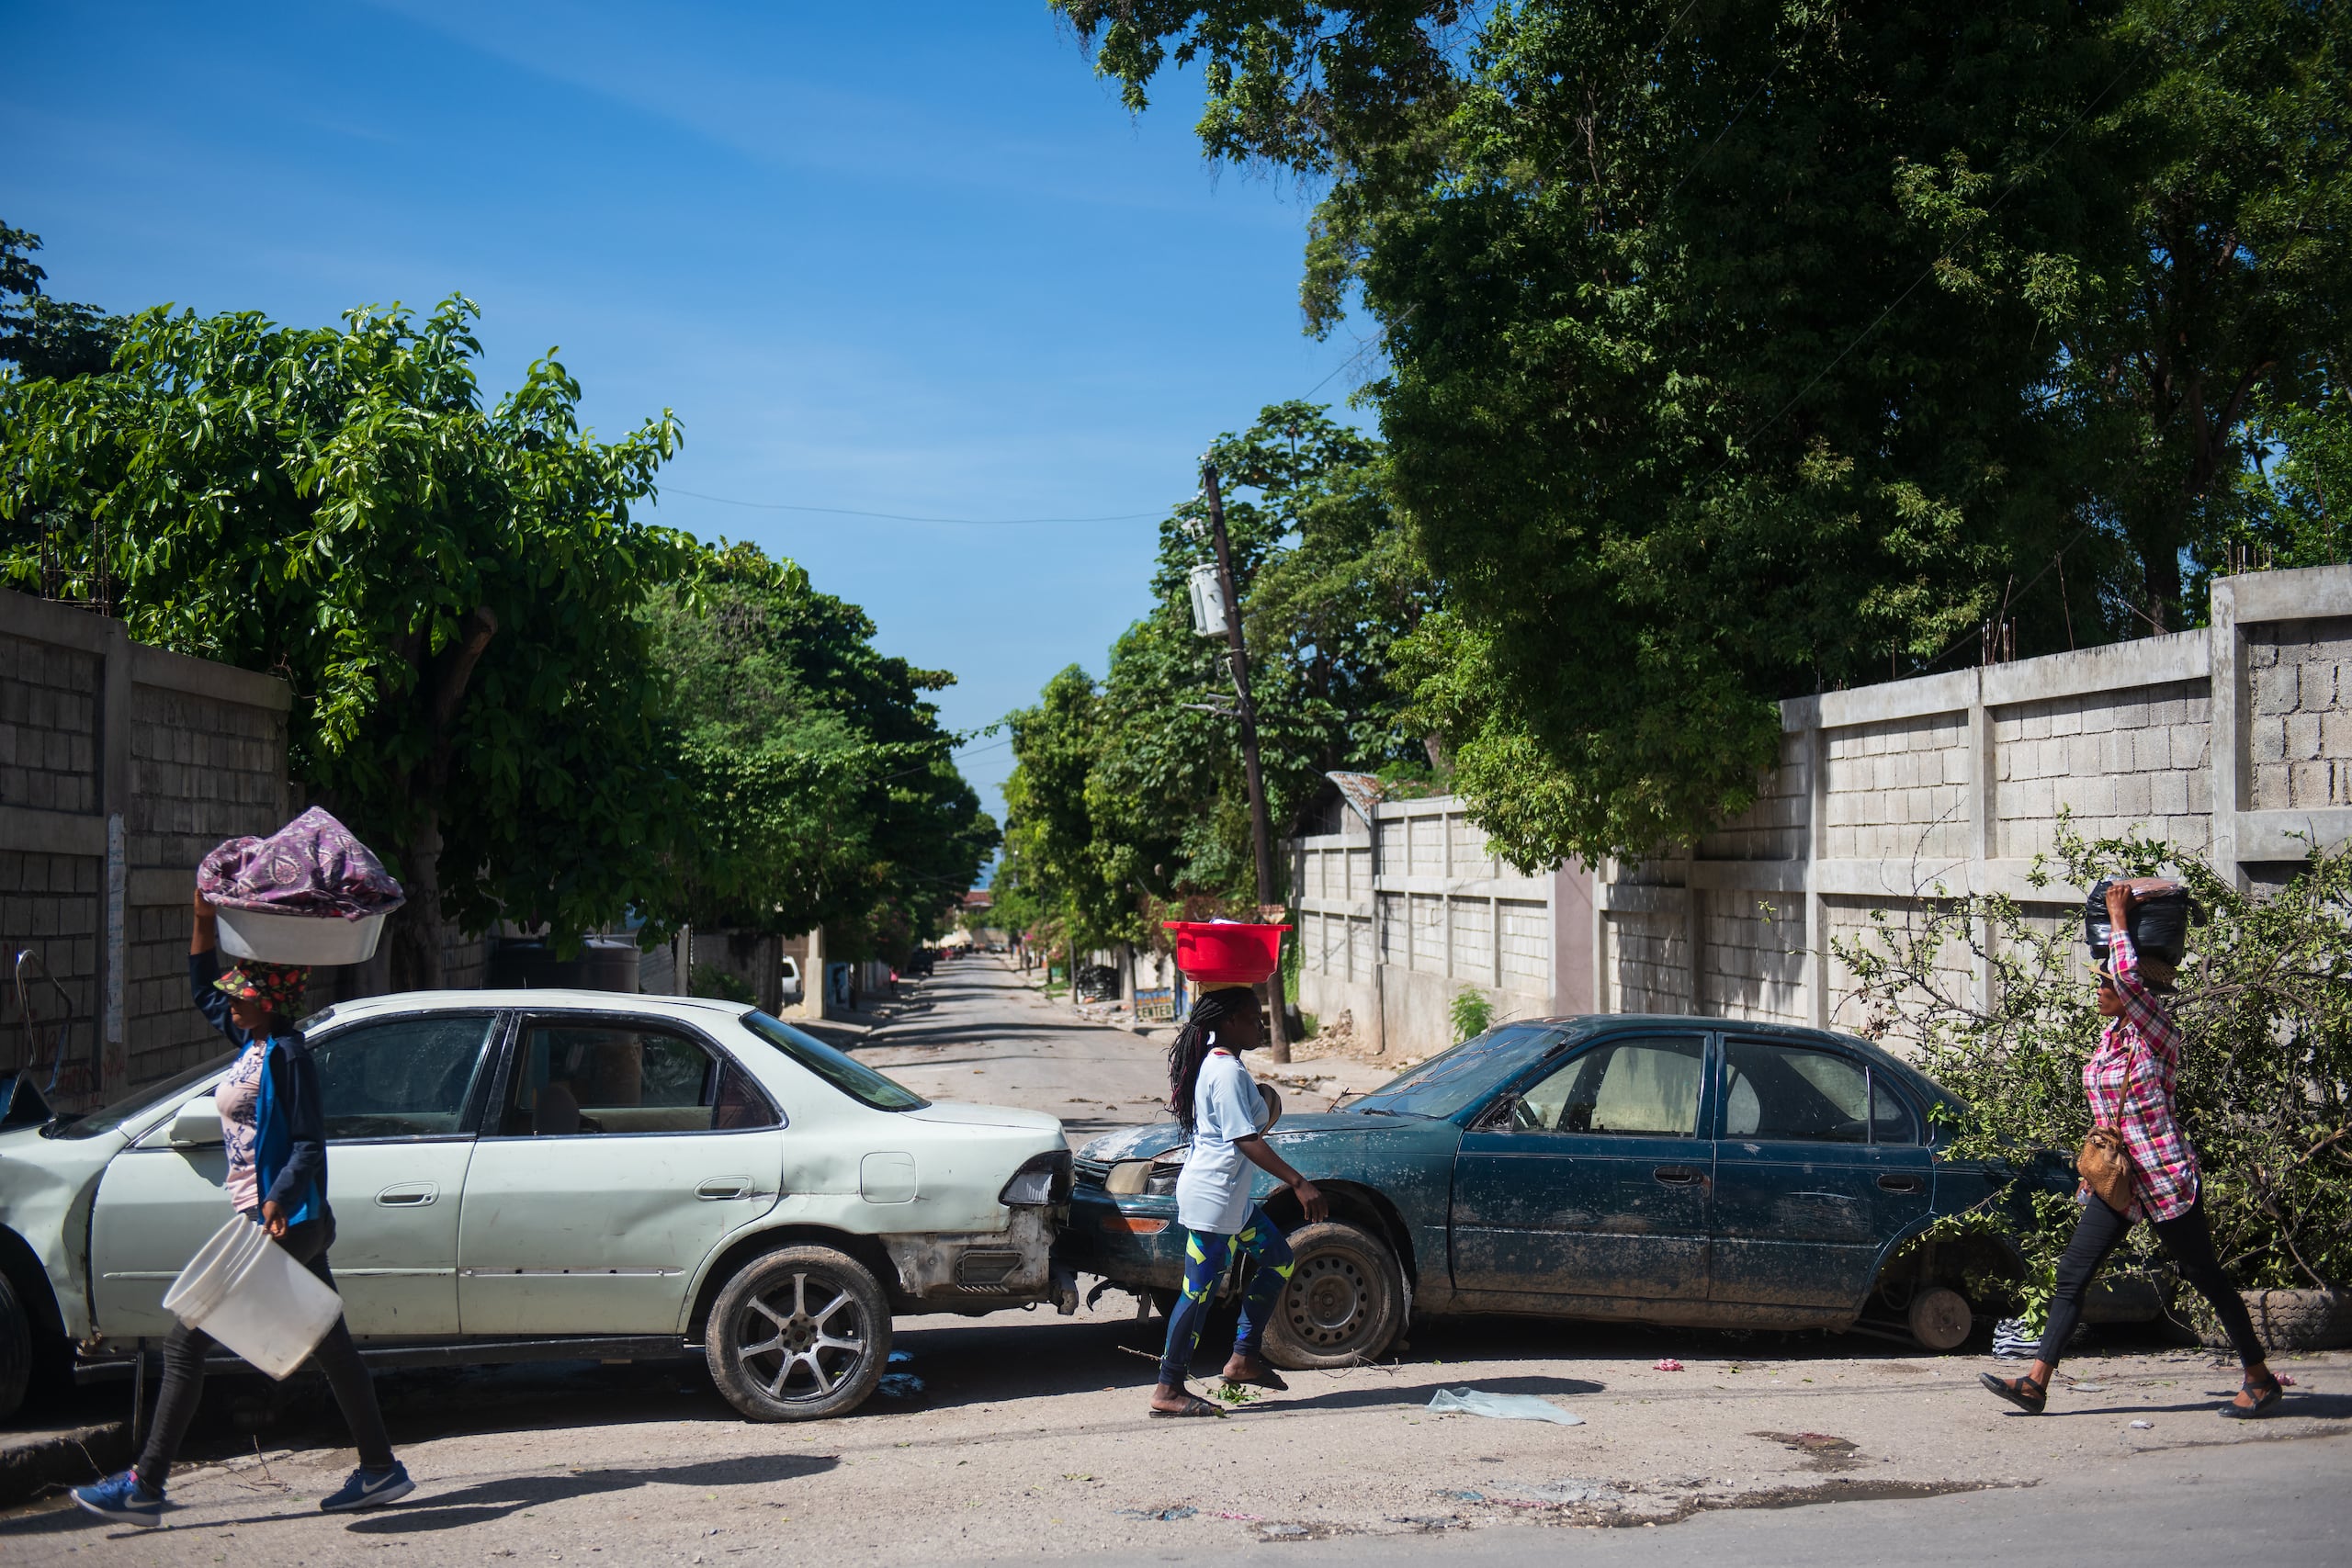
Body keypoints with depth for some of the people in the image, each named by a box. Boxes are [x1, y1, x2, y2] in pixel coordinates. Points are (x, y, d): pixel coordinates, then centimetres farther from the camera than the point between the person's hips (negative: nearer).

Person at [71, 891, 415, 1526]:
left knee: (185, 1341, -5)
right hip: (293, 1227, 9)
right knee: (331, 1349, 10)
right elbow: (203, 987, 28)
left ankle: (144, 1489, 0)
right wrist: (204, 918, 17)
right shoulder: (252, 1041, 13)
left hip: (281, 1225, -9)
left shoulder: (286, 1054, -13)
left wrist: (277, 1202, -32)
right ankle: (381, 1470, 14)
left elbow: (308, 1143, -18)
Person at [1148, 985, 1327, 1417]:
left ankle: (1244, 1358, 21)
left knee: (1277, 1260, 16)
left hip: (1231, 1198, 11)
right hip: (1212, 1198, -11)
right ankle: (1168, 1391, 1)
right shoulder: (1227, 1072, -20)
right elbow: (1245, 1140, -25)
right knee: (1199, 1292, -5)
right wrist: (1299, 1183, -26)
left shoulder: (1216, 1062, 11)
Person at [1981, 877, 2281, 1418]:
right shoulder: (2111, 1034, 7)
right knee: (2071, 1276, 0)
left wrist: (2118, 917, -18)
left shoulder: (2158, 1031, -15)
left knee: (2207, 1278, 4)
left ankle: (2261, 1379, 19)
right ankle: (2036, 1383, 0)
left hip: (2165, 1179, -8)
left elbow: (2127, 973, -31)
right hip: (2116, 1180, 8)